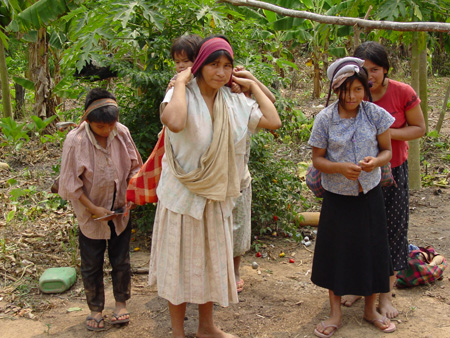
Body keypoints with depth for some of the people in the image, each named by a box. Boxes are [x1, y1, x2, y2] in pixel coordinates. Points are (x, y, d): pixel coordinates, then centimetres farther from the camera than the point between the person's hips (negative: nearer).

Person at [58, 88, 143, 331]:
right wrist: (93, 209, -17)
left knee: (121, 261, 13)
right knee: (92, 265, 12)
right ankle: (95, 309, 31)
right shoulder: (75, 141, -20)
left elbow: (133, 167, 3)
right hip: (91, 215, -2)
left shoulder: (121, 133, -11)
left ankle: (121, 304, 33)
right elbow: (71, 183, -14)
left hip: (120, 211, 2)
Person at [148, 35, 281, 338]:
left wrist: (252, 85, 0)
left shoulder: (235, 102, 0)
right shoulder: (183, 95, -15)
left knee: (211, 260, 17)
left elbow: (274, 122, -8)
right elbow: (174, 122, -39)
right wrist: (181, 81, -25)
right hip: (183, 193, -5)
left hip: (216, 196, 5)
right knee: (181, 261, 8)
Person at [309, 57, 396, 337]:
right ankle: (336, 313, 24)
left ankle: (371, 309, 30)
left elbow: (387, 150, 2)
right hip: (337, 196, -1)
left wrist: (375, 162, -21)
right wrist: (341, 168, -24)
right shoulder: (325, 118, -9)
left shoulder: (375, 114, -5)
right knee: (335, 251, 6)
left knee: (372, 249, 8)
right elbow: (317, 159, -5)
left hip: (370, 194, 1)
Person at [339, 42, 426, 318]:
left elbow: (419, 128, -6)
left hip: (393, 171, -1)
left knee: (392, 230, 7)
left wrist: (387, 133, -22)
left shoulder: (403, 93, -14)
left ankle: (386, 294, 23)